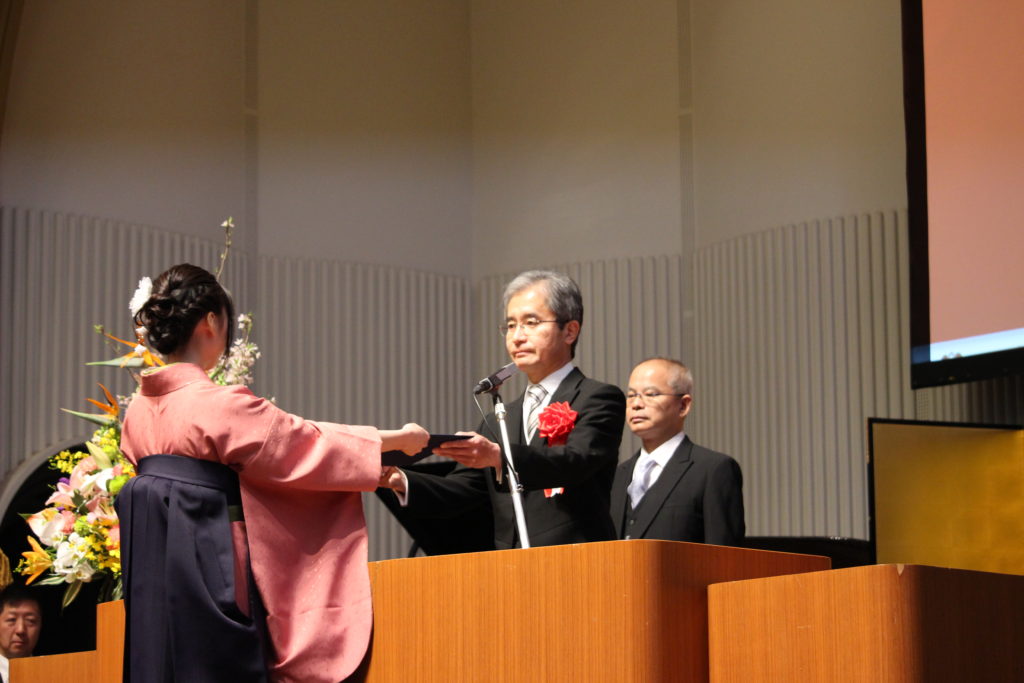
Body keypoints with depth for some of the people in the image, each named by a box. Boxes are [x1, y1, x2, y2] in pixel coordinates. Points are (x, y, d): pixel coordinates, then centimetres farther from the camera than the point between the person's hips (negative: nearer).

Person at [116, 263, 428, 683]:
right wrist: (399, 439, 9)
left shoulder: (139, 409, 6)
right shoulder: (218, 406, -14)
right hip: (210, 571, -7)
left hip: (151, 584, 7)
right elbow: (310, 445, -5)